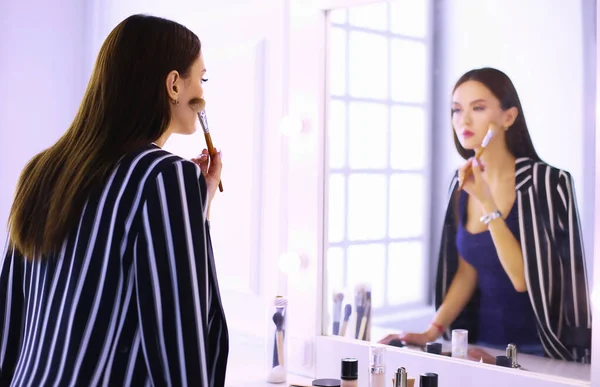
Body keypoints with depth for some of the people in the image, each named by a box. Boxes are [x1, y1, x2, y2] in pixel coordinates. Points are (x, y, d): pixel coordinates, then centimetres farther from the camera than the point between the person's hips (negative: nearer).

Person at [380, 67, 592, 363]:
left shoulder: (546, 181, -17)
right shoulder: (463, 182, 0)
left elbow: (524, 278, -21)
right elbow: (467, 271, 8)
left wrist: (487, 202, -24)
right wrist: (433, 331, -2)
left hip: (537, 351, -5)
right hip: (481, 343, 5)